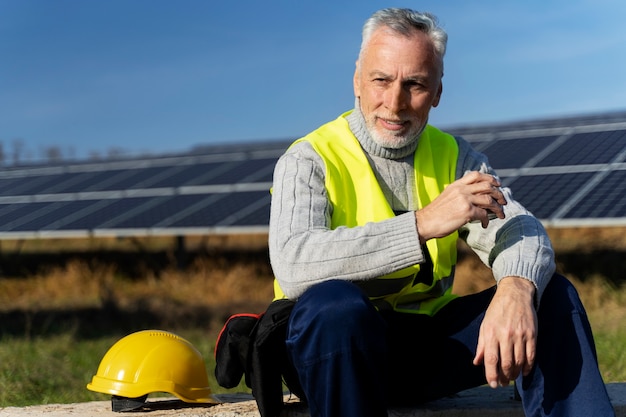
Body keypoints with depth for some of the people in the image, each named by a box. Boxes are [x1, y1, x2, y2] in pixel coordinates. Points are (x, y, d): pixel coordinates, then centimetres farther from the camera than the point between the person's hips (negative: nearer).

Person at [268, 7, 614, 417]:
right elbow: (293, 264, -26)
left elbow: (518, 230, -6)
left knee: (552, 294, -13)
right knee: (333, 302, -37)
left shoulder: (453, 156, 9)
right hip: (342, 347, -4)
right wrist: (425, 223, -29)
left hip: (431, 350, 4)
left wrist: (516, 289, -32)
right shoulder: (309, 161, -7)